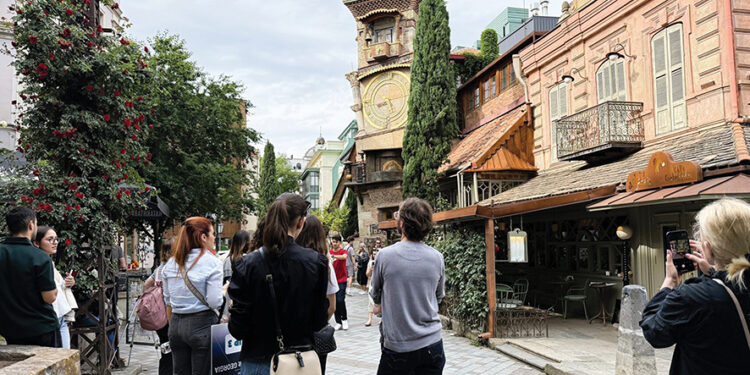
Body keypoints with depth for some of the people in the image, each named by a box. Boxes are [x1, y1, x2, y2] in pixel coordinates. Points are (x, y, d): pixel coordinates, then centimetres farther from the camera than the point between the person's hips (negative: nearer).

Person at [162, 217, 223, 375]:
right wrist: (225, 290, 3)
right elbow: (214, 302, -14)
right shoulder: (211, 262, -10)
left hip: (176, 323, 6)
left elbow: (168, 301, 13)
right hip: (202, 324, -6)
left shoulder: (171, 263, 8)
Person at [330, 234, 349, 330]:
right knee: (334, 301, 4)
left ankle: (344, 319, 6)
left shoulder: (343, 251, -4)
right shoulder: (329, 252, 7)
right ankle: (338, 322, 12)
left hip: (342, 280, -4)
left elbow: (344, 257, -27)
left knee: (340, 300, -13)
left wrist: (333, 256, -42)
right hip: (332, 280, 4)